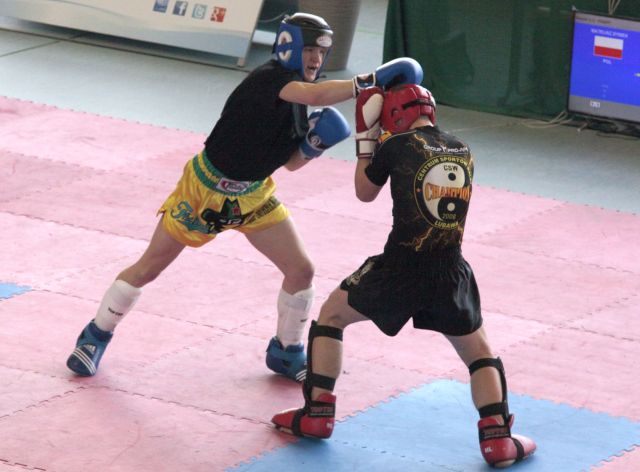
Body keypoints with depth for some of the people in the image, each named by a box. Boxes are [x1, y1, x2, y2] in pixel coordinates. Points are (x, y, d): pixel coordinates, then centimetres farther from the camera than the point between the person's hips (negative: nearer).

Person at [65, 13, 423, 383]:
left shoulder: (297, 100, -3)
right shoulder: (268, 79, -27)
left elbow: (292, 162, 6)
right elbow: (316, 95, -47)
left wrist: (312, 146, -15)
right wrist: (373, 80, -50)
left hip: (253, 195, 7)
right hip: (206, 187, -7)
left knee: (301, 270, 0)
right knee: (148, 268, 3)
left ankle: (286, 352, 20)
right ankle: (97, 335, 22)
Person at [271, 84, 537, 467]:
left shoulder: (397, 147, -4)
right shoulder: (462, 152, 9)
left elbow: (365, 192, 11)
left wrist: (365, 138, 21)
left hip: (400, 268, -3)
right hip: (450, 273, 3)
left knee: (331, 313, 20)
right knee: (479, 351, 19)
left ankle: (317, 412, 16)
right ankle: (498, 438, 3)